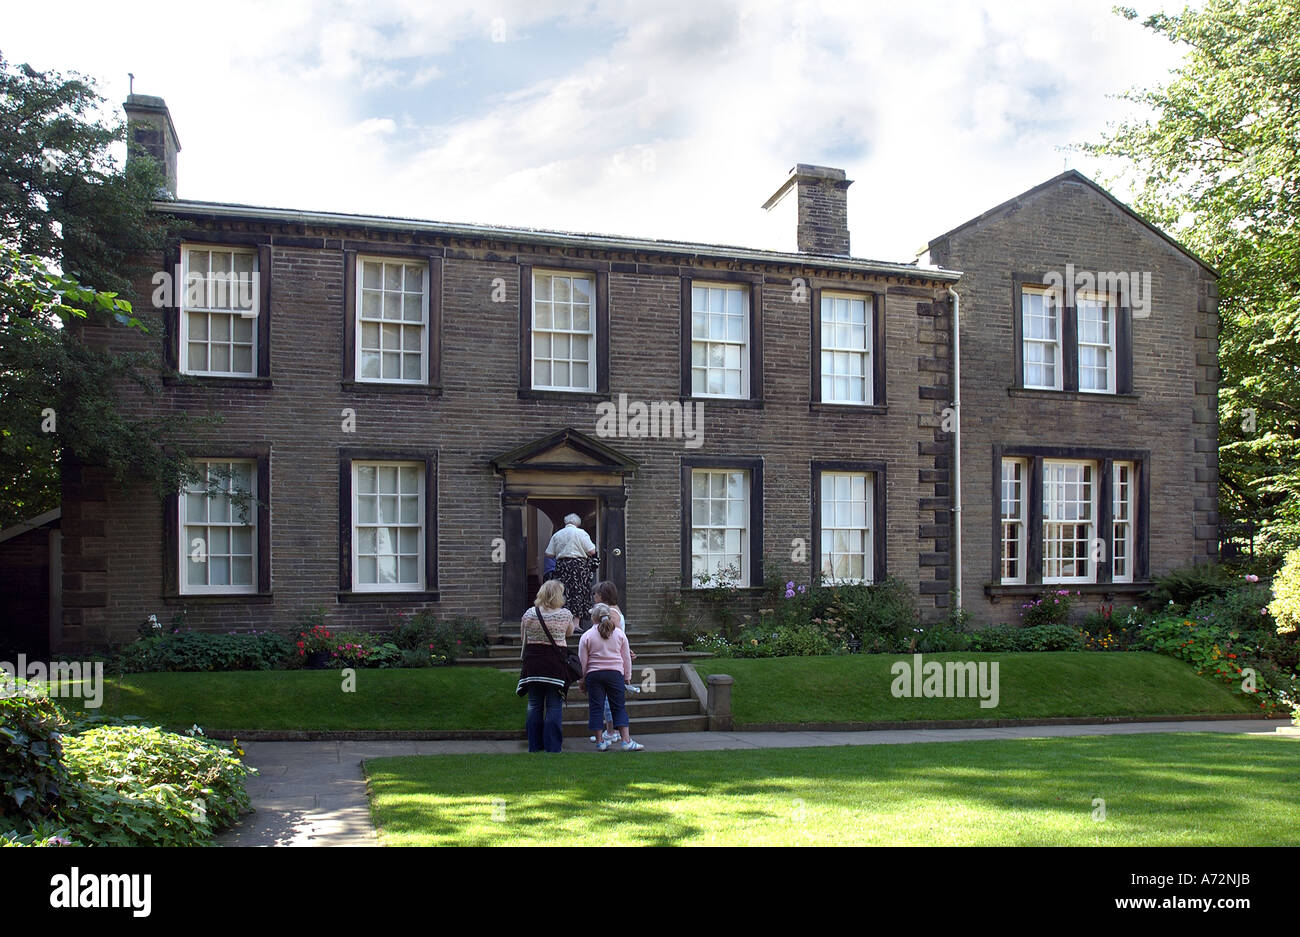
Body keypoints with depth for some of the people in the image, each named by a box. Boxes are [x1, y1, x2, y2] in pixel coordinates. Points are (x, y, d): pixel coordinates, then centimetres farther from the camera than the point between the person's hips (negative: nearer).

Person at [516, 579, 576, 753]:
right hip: (556, 663, -2)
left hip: (532, 663, 2)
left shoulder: (529, 614, -1)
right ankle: (553, 748, 2)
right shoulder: (565, 614, -4)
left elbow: (523, 639, 9)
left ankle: (534, 747, 16)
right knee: (554, 707, 3)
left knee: (534, 706, 11)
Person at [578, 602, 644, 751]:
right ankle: (626, 741, -2)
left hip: (594, 674, -1)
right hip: (615, 673, 1)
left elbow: (583, 661, 0)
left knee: (595, 707, 5)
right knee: (619, 707, 4)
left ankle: (600, 741, 6)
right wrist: (627, 677, 18)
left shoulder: (587, 636, 0)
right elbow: (626, 658, 10)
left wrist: (582, 679, 11)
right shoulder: (619, 633, 6)